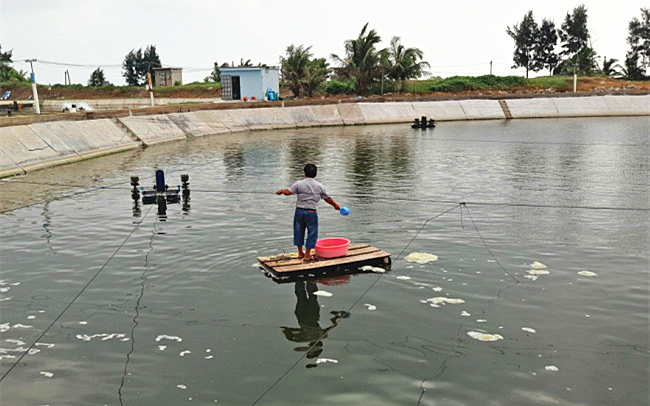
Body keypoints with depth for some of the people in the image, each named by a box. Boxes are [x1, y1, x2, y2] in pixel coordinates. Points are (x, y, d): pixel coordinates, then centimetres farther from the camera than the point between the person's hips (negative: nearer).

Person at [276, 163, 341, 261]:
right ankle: (307, 255, 9)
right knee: (312, 233, 9)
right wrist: (335, 205, 26)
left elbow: (288, 192, -11)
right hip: (311, 212, -1)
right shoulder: (320, 186, 0)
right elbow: (327, 198, 10)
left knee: (299, 231, 16)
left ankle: (300, 253, 27)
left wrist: (281, 191, 10)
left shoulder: (299, 184, -4)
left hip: (299, 211, 1)